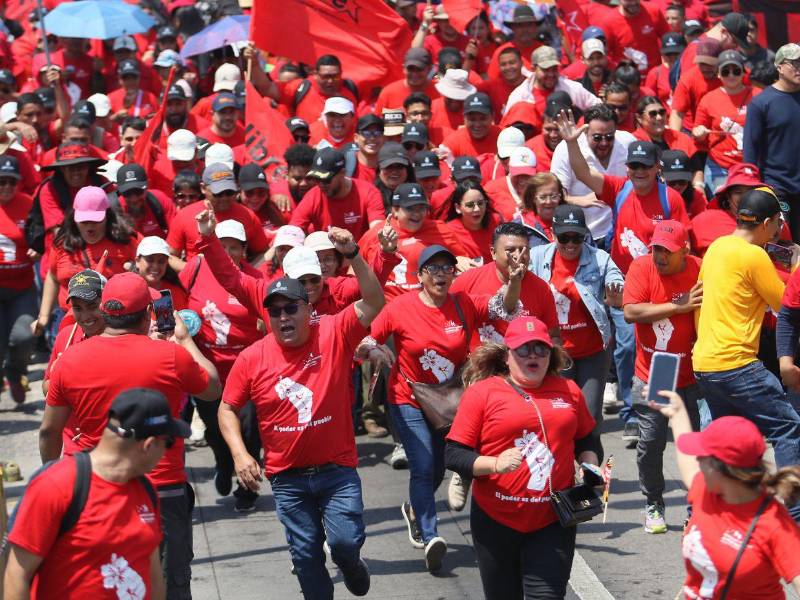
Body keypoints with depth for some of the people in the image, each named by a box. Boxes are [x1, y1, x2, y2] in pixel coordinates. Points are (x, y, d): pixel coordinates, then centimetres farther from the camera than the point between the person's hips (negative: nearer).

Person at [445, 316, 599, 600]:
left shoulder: (569, 391, 9)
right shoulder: (481, 392, -3)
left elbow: (584, 440, 25)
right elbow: (454, 454, -7)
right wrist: (496, 464, -22)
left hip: (553, 522, 2)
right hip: (497, 522, -1)